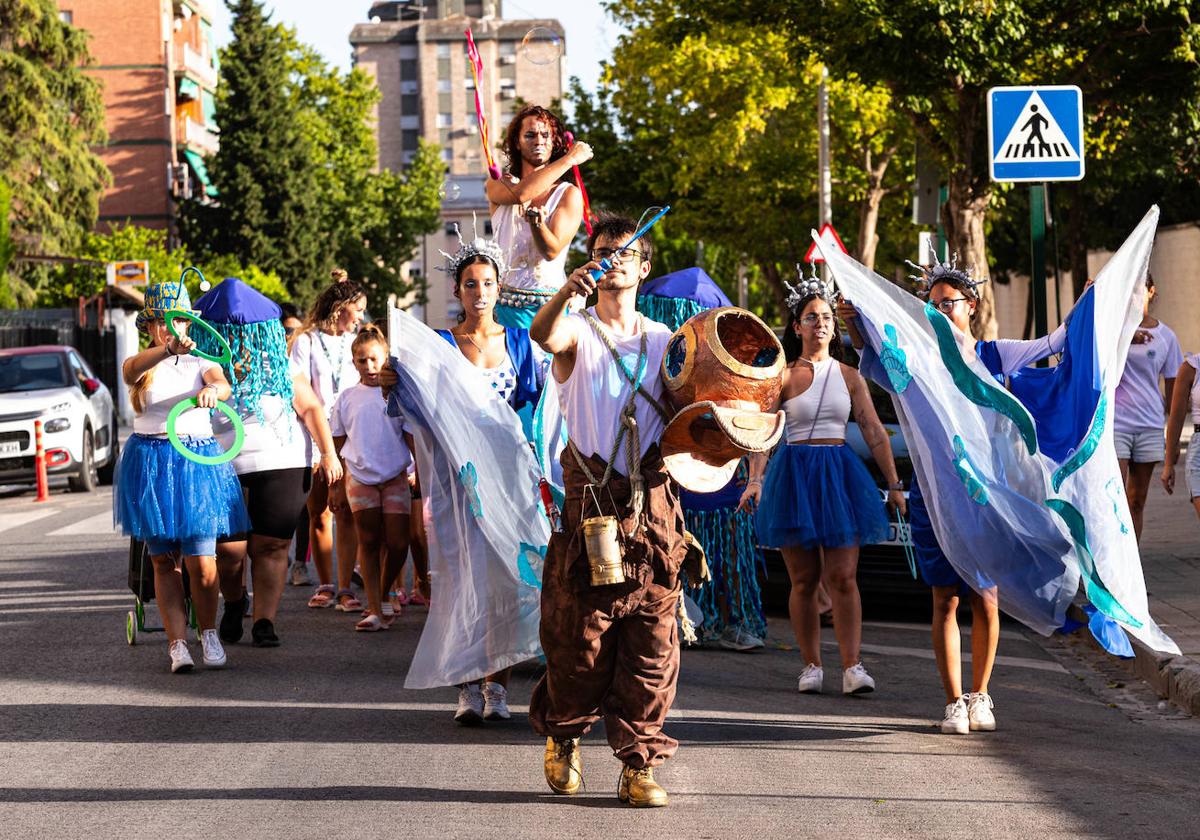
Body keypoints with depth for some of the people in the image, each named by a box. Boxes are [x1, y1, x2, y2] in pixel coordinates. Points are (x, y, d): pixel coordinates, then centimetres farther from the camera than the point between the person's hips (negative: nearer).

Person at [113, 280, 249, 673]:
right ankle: (178, 643, 4)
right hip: (150, 462, 0)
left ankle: (209, 633, 15)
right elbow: (131, 368, -21)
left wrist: (212, 390, -39)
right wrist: (168, 349, -41)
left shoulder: (201, 363, 8)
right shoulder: (141, 367, 5)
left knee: (201, 562, -6)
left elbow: (223, 386, -14)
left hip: (198, 462, 0)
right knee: (164, 561, 1)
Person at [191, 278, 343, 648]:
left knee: (270, 546, -3)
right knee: (228, 547, -7)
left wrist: (329, 453, -1)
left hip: (281, 467, 1)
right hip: (222, 471, -1)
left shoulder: (278, 365, 4)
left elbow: (311, 408, 5)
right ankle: (233, 604, 24)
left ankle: (264, 621, 4)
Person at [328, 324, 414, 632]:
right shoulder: (347, 398, 6)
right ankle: (375, 609, 2)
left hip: (396, 477, -1)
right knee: (368, 543, 1)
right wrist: (336, 486, 8)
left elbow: (411, 438, 5)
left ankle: (384, 595, 20)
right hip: (360, 477, 1)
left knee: (397, 543, -4)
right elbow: (338, 445, 10)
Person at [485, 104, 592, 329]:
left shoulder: (569, 194, 4)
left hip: (552, 303, 0)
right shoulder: (498, 185, 8)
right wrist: (569, 160, -13)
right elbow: (519, 193, -17)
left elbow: (552, 251, -8)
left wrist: (536, 220, -28)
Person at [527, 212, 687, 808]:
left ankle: (638, 765, 6)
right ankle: (562, 737, 27)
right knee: (579, 637, 3)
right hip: (589, 505, -2)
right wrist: (567, 292, -39)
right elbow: (544, 336, -20)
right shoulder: (578, 332, 4)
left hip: (652, 508, 3)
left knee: (651, 645, 0)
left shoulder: (665, 341, 15)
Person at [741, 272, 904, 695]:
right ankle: (811, 665, 11)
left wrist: (894, 483, 5)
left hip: (840, 474, 2)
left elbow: (874, 432, 9)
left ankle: (852, 665, -8)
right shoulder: (782, 377, -1)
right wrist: (755, 480, -21)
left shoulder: (849, 376, 8)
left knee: (843, 577, -6)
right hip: (795, 474, -2)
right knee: (804, 579, 3)